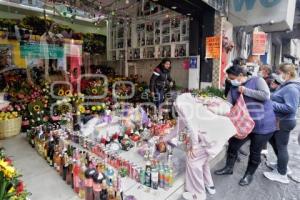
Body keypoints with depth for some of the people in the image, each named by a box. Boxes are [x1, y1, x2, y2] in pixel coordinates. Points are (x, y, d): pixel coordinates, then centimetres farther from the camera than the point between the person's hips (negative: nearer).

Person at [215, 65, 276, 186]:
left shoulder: (257, 80, -8)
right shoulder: (233, 89, 4)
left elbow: (265, 95, -21)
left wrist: (246, 91, -19)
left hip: (263, 125, -4)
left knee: (255, 152, 10)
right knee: (233, 146, 9)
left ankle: (249, 174, 34)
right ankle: (229, 168, 33)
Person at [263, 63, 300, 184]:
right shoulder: (287, 85, 7)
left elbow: (290, 108, -28)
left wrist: (271, 104, -24)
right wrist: (271, 100, 1)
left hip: (283, 122, -10)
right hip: (279, 121, 10)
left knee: (281, 146, 4)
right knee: (274, 142, 24)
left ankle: (282, 175, 22)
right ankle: (281, 165, 43)